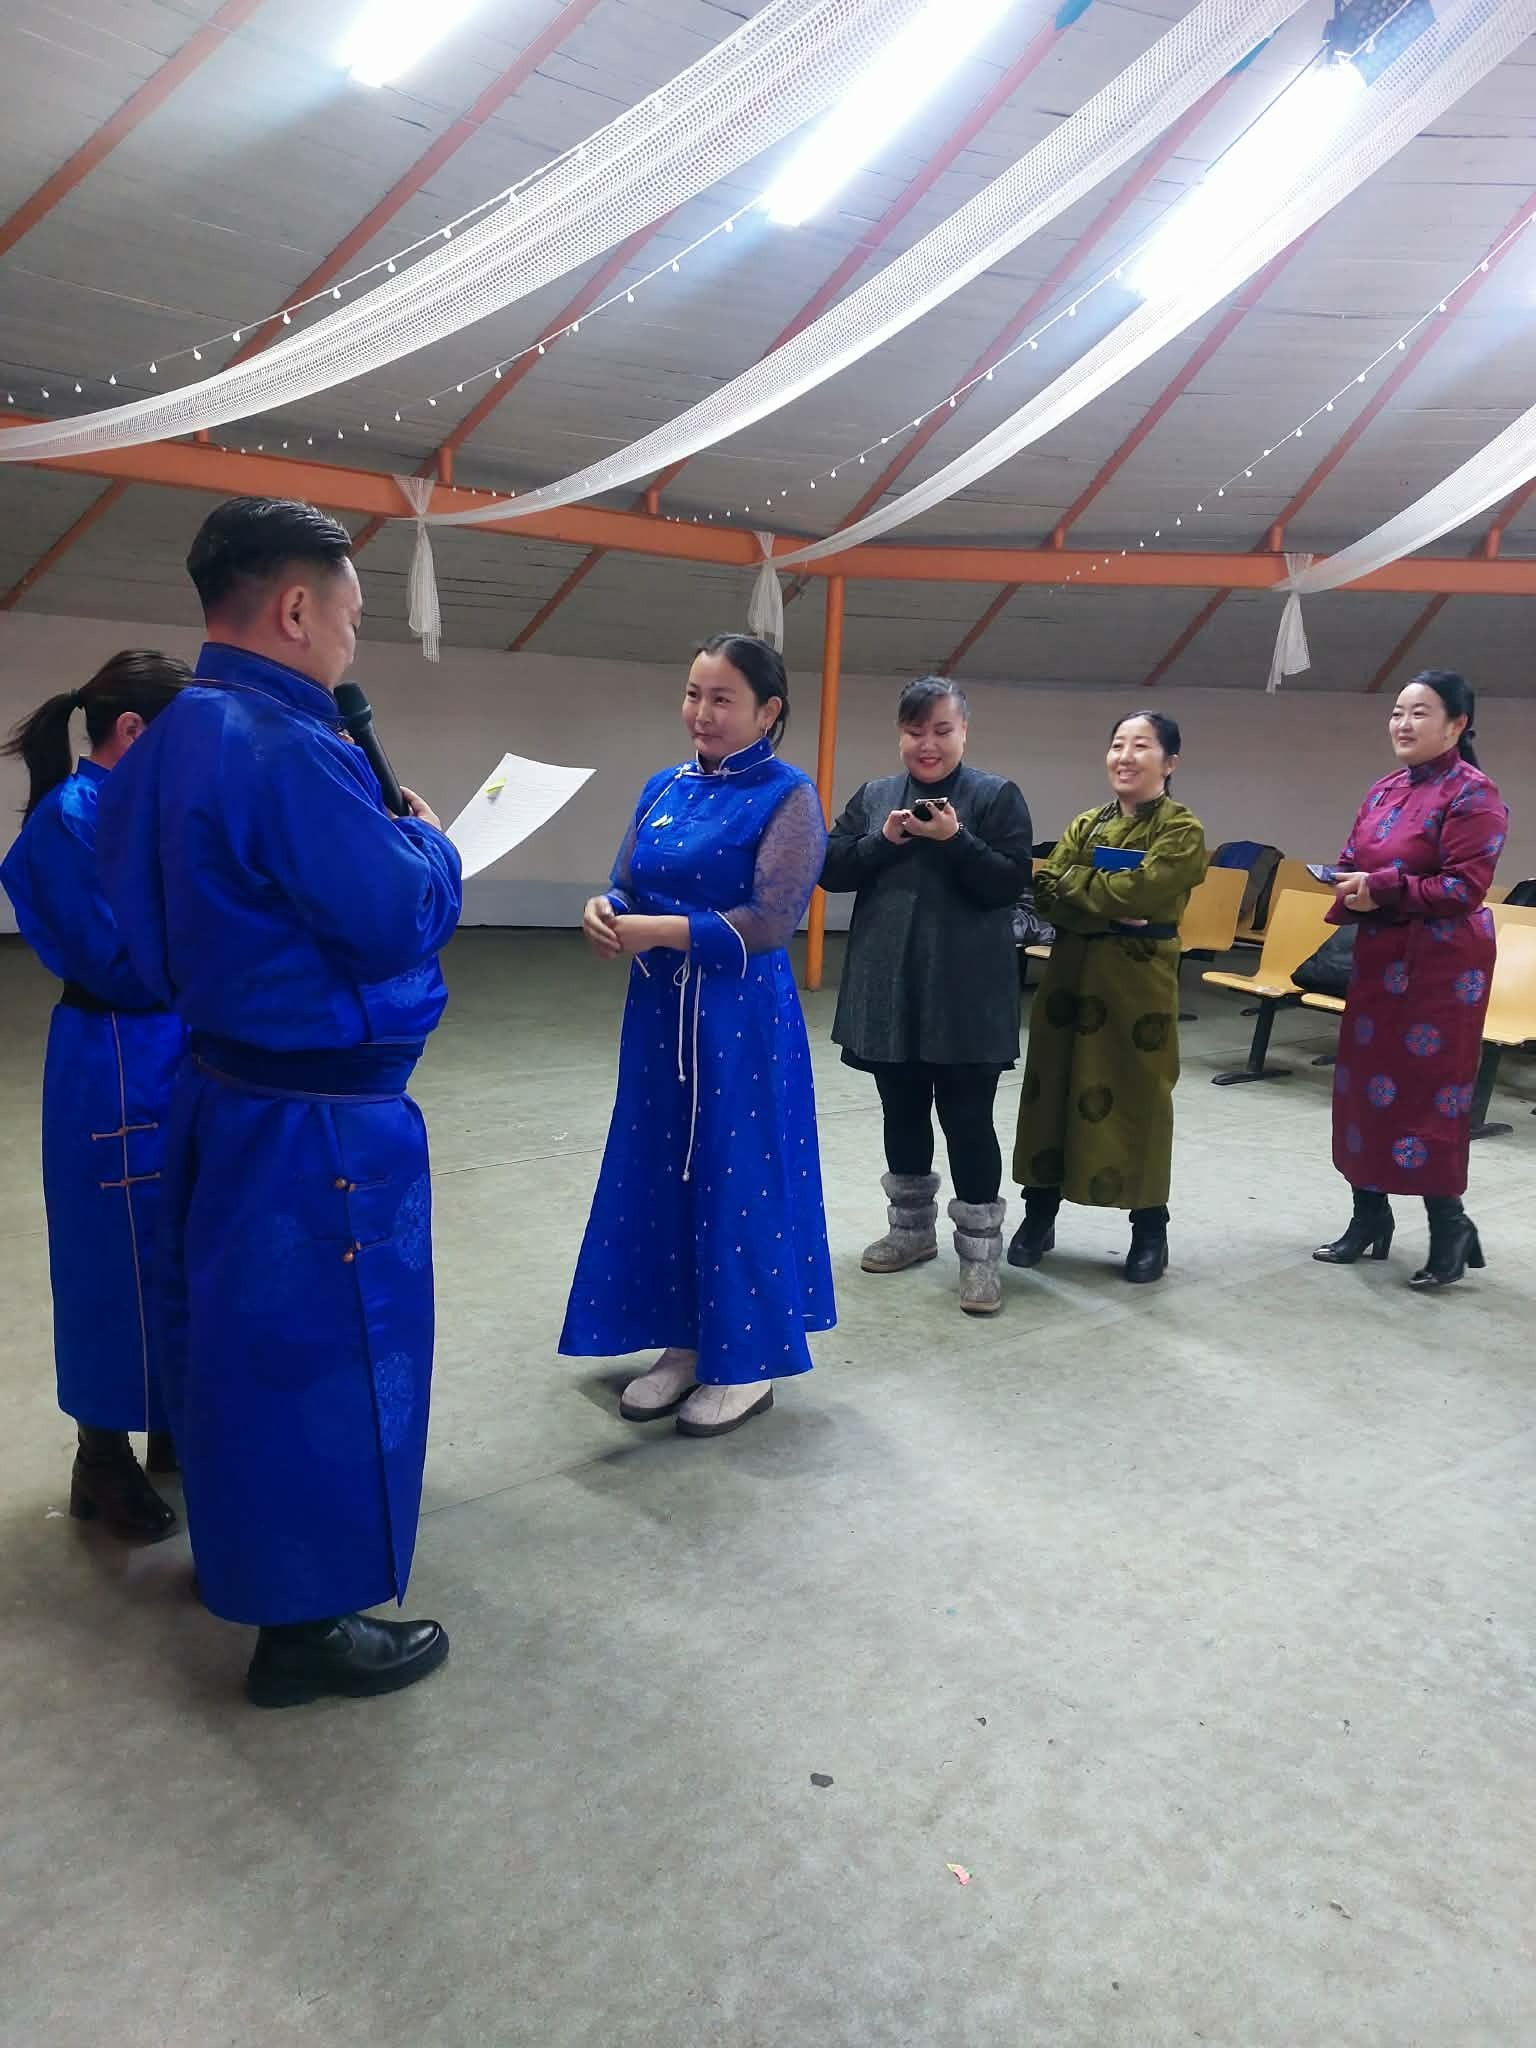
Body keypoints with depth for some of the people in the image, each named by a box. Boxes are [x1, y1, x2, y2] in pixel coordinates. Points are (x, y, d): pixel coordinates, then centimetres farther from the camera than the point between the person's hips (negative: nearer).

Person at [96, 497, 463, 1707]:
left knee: (243, 1333, 23)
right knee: (327, 1352, 4)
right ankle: (306, 1625, 20)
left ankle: (239, 1546, 43)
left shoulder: (169, 741, 7)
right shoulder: (286, 748, -25)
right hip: (317, 1121, -10)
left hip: (227, 1091, 10)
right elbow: (403, 918, -25)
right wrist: (428, 842, -3)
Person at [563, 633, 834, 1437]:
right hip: (658, 1011, 7)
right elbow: (625, 888, 10)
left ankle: (748, 1363, 20)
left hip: (743, 1018, -6)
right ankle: (685, 1342, 28)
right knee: (658, 1173, 12)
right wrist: (603, 913, -14)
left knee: (740, 1180, 3)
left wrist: (655, 930, -20)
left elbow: (769, 923, -18)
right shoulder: (663, 789, 9)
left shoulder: (788, 796, -9)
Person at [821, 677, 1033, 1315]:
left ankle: (979, 1252, 10)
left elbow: (1012, 884, -10)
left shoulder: (997, 796, -2)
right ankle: (912, 1228, 32)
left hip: (967, 996, -4)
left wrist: (956, 840, -21)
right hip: (888, 988, 5)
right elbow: (829, 869, 4)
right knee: (902, 1112, 15)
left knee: (968, 1120, -2)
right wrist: (883, 840, -11)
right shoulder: (873, 796, 10)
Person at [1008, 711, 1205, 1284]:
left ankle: (1150, 1228, 17)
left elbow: (1139, 891, -20)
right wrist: (1110, 910, -17)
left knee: (1137, 1098, 2)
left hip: (1138, 980, -5)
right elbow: (1048, 897, -2)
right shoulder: (1086, 824, 11)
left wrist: (1074, 881, -8)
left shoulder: (1182, 830, -4)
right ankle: (1039, 1214, 21)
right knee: (1052, 1086, 7)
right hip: (1071, 973, 5)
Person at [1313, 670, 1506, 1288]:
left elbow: (1465, 888, -19)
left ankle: (1450, 1226, 11)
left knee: (1426, 1093, -5)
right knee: (1364, 1083, 10)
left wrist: (1384, 888, -21)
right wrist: (1351, 888, -6)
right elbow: (1354, 863, 17)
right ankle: (1369, 1217, 22)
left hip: (1441, 966, -8)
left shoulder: (1472, 795, -12)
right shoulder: (1383, 791, 12)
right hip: (1378, 957, 8)